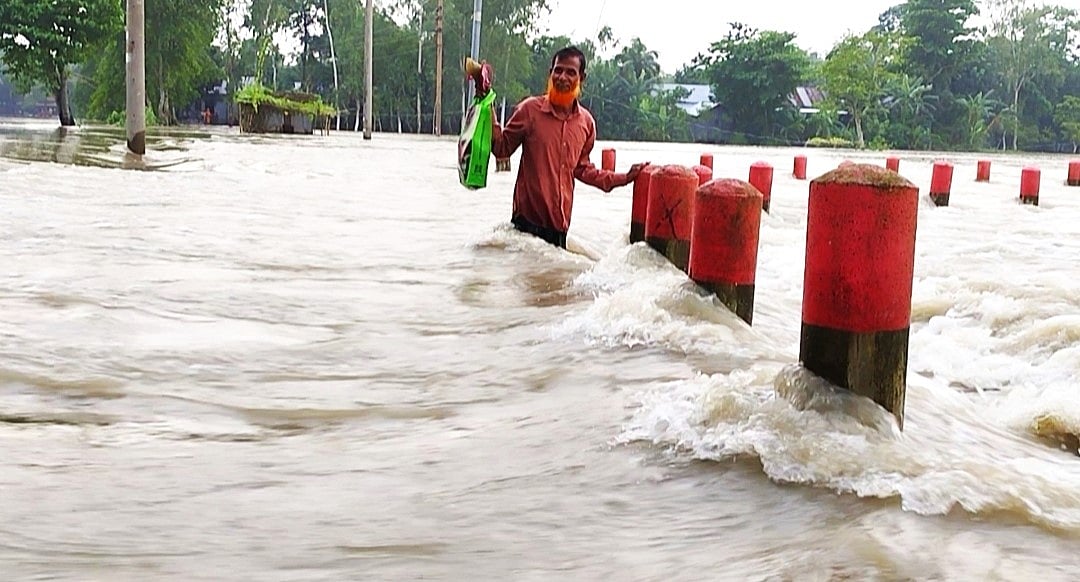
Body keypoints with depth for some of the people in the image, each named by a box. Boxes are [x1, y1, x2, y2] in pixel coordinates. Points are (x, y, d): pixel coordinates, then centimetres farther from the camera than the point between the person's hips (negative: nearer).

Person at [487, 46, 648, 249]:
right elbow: (502, 149, 3)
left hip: (560, 224, 4)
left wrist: (623, 178, 18)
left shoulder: (586, 122, 9)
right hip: (528, 218, -4)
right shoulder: (530, 109, -2)